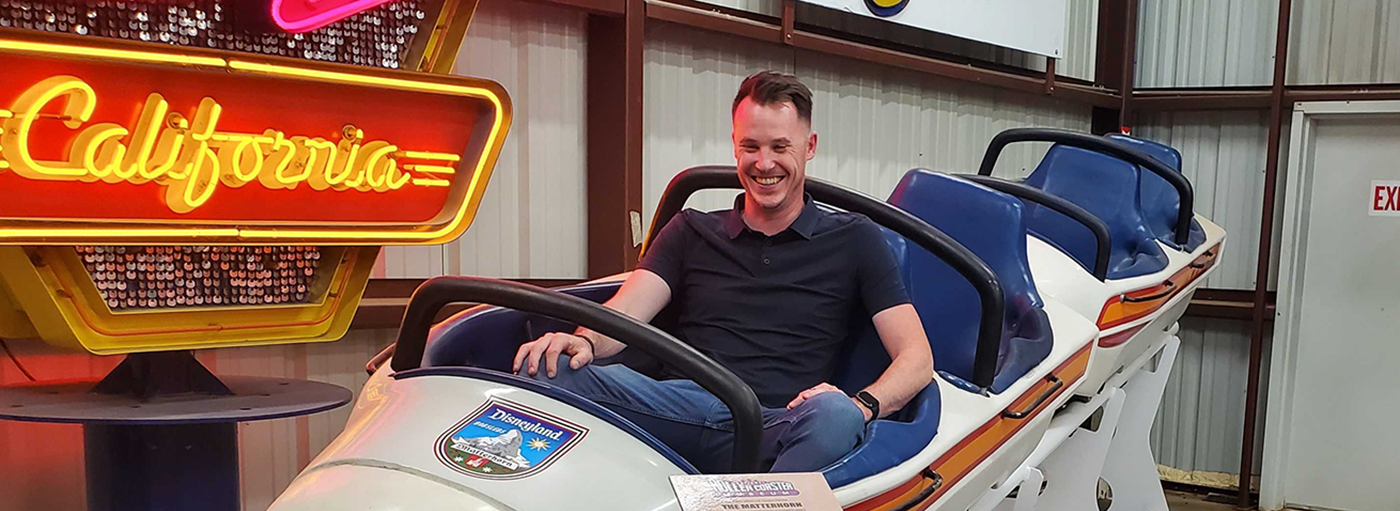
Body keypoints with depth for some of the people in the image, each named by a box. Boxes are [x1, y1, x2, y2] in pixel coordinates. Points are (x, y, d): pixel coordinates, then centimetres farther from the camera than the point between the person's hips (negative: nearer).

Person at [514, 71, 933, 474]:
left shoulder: (853, 240, 15)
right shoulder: (691, 231, 21)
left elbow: (917, 359, 7)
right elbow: (622, 313, 6)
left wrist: (861, 406, -16)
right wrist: (586, 341, -19)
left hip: (774, 430, -1)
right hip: (683, 410, 2)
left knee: (835, 416, -38)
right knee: (543, 366, -24)